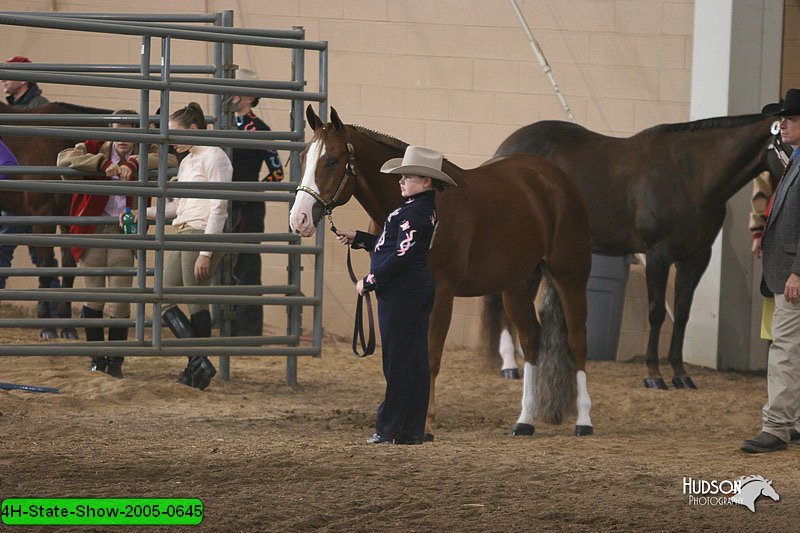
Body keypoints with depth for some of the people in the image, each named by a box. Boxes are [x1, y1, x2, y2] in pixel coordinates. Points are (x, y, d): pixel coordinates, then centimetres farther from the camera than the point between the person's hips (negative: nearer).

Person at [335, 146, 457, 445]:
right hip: (419, 289, 10)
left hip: (400, 293, -10)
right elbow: (394, 245, 21)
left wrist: (369, 282, -15)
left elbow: (400, 256, -23)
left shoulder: (414, 213, -18)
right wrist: (357, 238, 19)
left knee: (398, 360, -5)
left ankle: (391, 429, 0)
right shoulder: (423, 209, 14)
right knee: (415, 359, 10)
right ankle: (412, 430, 14)